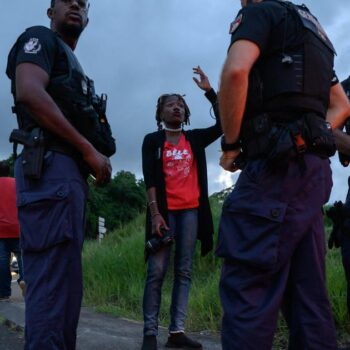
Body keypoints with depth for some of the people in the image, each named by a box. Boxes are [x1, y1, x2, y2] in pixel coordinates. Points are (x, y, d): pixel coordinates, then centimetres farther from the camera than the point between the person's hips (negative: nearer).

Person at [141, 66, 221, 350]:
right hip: (164, 210, -3)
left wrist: (209, 91, -1)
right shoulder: (152, 140, 7)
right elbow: (150, 178, -2)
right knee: (157, 271, -8)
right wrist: (155, 213, -13)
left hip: (191, 211, 3)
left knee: (184, 271, 2)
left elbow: (223, 125, 2)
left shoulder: (195, 139, 14)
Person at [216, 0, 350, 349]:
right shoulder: (310, 28, 28)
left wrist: (231, 144, -9)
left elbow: (236, 71, -19)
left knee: (246, 284, -10)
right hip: (313, 166, 9)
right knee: (307, 289, 9)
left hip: (277, 165, -9)